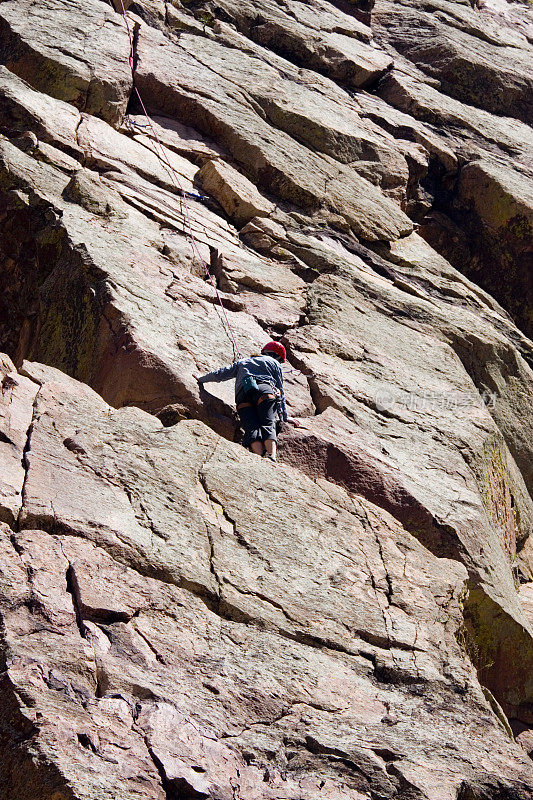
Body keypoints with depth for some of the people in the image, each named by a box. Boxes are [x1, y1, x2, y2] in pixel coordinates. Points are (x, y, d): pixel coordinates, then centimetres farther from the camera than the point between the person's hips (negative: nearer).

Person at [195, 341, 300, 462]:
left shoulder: (242, 362, 39)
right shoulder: (274, 363, 30)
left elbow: (221, 374, 36)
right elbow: (281, 390, 27)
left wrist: (202, 379, 52)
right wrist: (285, 416, 32)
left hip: (243, 394, 2)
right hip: (265, 391, -2)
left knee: (252, 428, -16)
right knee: (268, 425, -18)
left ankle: (259, 457, -41)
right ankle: (271, 457, -44)